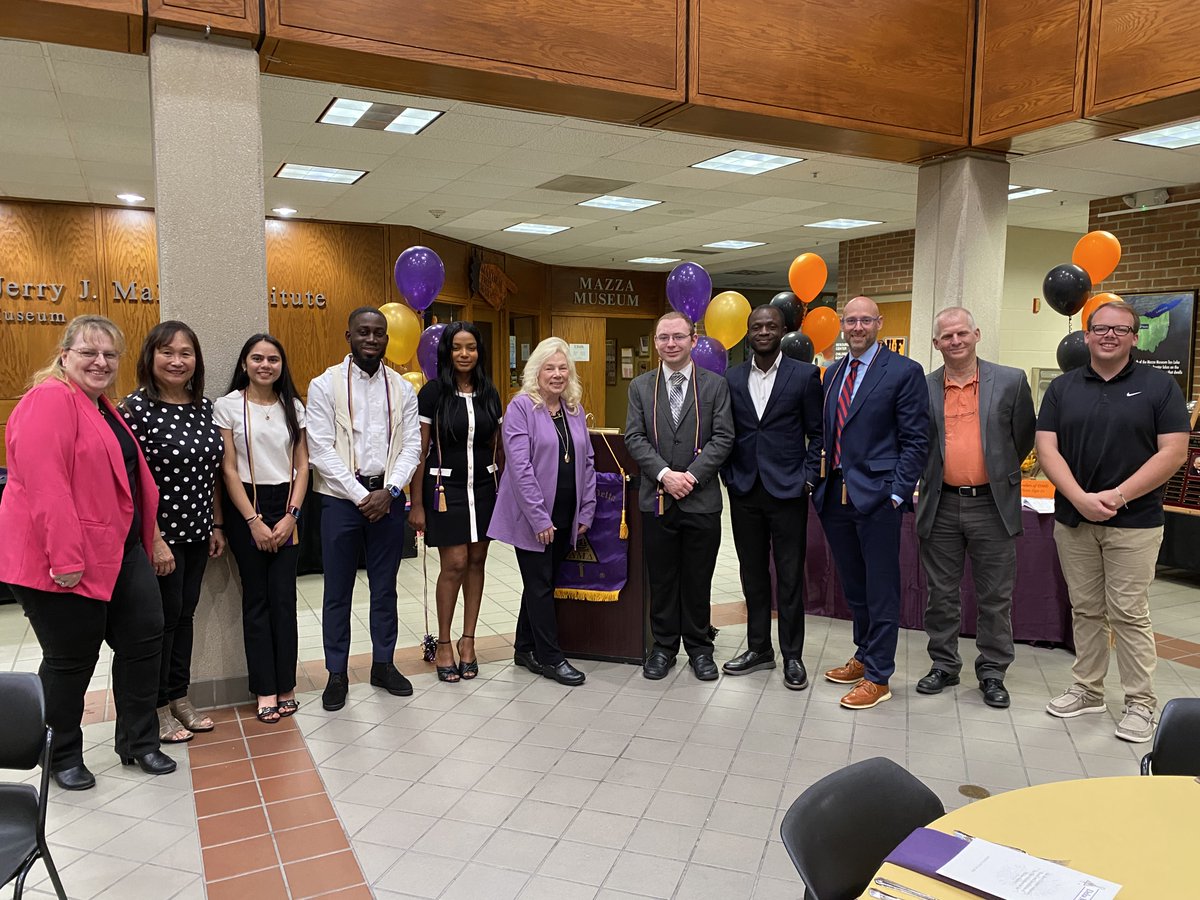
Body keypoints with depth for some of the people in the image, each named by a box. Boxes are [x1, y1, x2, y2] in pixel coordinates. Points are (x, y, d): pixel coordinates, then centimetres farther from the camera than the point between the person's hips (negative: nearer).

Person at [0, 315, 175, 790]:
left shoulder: (102, 408, 16)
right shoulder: (50, 400, -15)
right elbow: (44, 484, -24)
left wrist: (146, 543, 24)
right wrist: (65, 560, -26)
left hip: (119, 550, 9)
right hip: (64, 562, -9)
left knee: (144, 638, 10)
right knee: (71, 659, 5)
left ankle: (139, 742, 26)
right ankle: (62, 758, 26)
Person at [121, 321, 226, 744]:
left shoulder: (204, 406, 6)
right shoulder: (136, 408, -14)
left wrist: (216, 526, 11)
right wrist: (154, 540, -18)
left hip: (196, 532, 6)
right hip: (159, 535, -6)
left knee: (185, 614, 15)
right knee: (163, 618, 5)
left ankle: (180, 697, 30)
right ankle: (158, 709, 22)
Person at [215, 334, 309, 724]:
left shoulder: (293, 407, 8)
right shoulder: (228, 406, -1)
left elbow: (302, 466, 6)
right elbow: (228, 469, -4)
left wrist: (291, 516, -5)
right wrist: (253, 521, -9)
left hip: (287, 506, 2)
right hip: (245, 506, -2)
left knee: (284, 597, 1)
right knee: (257, 598, 2)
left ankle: (286, 685, 11)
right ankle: (266, 691, 10)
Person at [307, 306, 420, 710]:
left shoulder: (402, 389, 5)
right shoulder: (325, 385, -3)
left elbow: (411, 446, 2)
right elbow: (321, 451, -9)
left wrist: (389, 492, -12)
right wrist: (361, 496, -14)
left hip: (388, 498, 3)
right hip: (342, 498, -2)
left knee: (385, 587, 13)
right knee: (338, 591, 6)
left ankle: (383, 664, 28)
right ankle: (337, 673, 19)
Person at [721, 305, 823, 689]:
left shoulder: (805, 375, -1)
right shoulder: (731, 378, 7)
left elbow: (817, 433, 1)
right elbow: (725, 433, 11)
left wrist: (808, 477, -6)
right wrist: (729, 477, 3)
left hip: (787, 489, -3)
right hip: (744, 491, 3)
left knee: (790, 577, 3)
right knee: (753, 573, 12)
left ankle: (792, 655, 15)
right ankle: (758, 648, 25)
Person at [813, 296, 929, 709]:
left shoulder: (904, 372, -5)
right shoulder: (833, 373, 14)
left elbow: (914, 440, -8)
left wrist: (898, 492, -13)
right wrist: (819, 480, 10)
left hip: (877, 496, -6)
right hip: (835, 495, 6)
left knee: (881, 591, 1)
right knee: (853, 588, 17)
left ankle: (878, 678, 11)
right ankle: (864, 657, 32)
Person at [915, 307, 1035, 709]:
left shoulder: (1011, 381, -2)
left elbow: (1024, 439, 7)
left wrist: (999, 474, 12)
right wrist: (928, 479, 9)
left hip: (992, 505, -1)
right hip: (941, 506, 2)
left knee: (995, 596, 8)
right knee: (941, 594, 12)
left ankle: (992, 672, 23)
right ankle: (944, 665, 26)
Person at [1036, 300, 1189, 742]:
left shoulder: (1159, 386, -1)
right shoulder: (1062, 388, 6)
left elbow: (1173, 452, -8)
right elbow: (1047, 448, -1)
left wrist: (1116, 496, -16)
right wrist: (1080, 498, -15)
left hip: (1134, 523, -3)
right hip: (1073, 519, 3)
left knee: (1129, 613, 1)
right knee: (1085, 610, 12)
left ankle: (1140, 703, 14)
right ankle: (1087, 690, 24)